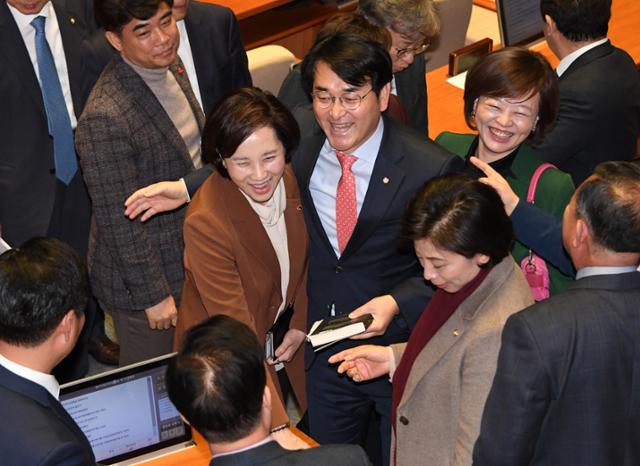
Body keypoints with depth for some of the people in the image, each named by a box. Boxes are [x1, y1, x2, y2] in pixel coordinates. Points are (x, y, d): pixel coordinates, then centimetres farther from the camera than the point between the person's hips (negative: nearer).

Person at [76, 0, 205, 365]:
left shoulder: (171, 68, -2)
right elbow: (121, 222, -25)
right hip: (141, 279, -8)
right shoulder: (106, 119, -31)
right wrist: (153, 295, -19)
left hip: (188, 261, 8)